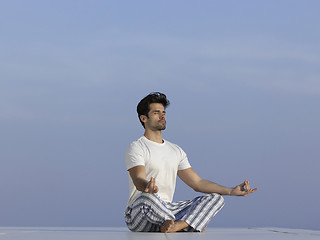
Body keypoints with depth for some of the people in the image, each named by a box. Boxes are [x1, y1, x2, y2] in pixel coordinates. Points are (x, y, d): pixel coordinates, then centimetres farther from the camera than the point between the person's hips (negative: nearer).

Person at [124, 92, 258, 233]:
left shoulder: (176, 151, 21)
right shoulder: (136, 148, -2)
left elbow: (197, 183, 17)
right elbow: (139, 180, -19)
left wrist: (231, 191, 7)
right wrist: (147, 187, -45)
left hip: (167, 210, 7)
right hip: (138, 214, -7)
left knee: (215, 198, -6)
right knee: (147, 197, -42)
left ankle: (177, 225, -32)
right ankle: (186, 226, -18)